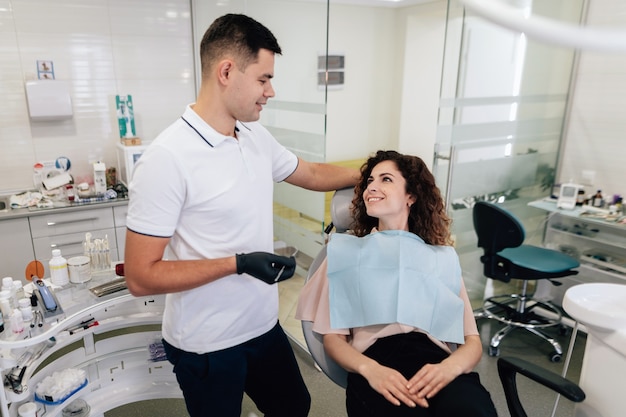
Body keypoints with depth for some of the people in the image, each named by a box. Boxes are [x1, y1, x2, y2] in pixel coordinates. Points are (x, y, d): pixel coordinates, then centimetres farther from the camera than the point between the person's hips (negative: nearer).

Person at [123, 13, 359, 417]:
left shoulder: (257, 137, -1)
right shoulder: (167, 158, -23)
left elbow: (310, 173, 16)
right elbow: (141, 276, -21)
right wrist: (239, 263, -27)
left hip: (264, 325, 7)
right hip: (207, 346, -6)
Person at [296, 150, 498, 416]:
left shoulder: (443, 257, 20)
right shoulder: (346, 251, 15)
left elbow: (472, 341, 13)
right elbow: (333, 336, 8)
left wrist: (449, 367, -10)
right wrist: (370, 369, -13)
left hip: (436, 362, 2)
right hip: (376, 361, -2)